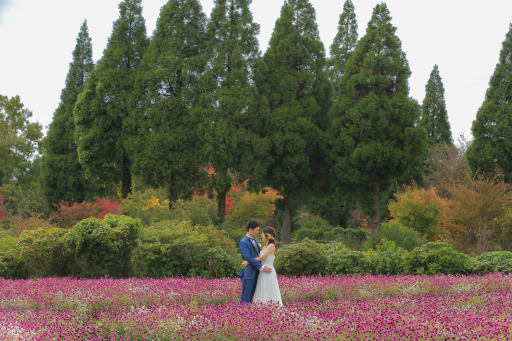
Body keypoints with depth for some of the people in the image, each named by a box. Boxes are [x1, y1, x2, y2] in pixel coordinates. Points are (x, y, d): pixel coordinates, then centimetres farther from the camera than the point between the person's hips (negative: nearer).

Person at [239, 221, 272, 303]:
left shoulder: (255, 241, 18)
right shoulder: (243, 242, -10)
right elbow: (248, 258, -19)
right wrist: (262, 267, -21)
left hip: (256, 274, 8)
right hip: (249, 274, -8)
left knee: (252, 299, 8)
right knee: (246, 300, -6)